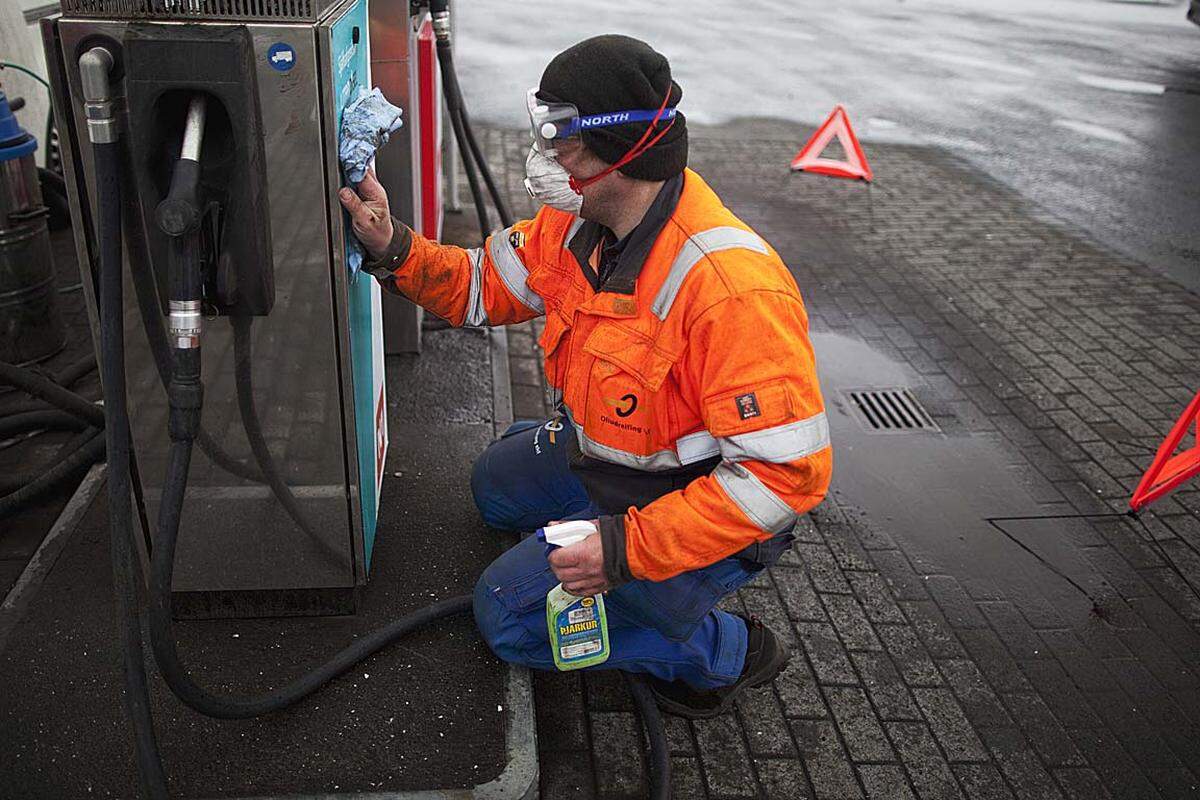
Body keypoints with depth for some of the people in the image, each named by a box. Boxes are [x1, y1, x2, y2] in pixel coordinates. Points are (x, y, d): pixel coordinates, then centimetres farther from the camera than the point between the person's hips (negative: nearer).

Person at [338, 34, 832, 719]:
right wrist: (395, 250, -14)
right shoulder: (581, 221, -10)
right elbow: (487, 286, 4)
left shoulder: (730, 285, -37)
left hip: (705, 507, -9)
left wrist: (632, 546, -36)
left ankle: (725, 652, 2)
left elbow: (787, 471, -36)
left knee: (510, 615, -10)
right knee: (497, 485, 28)